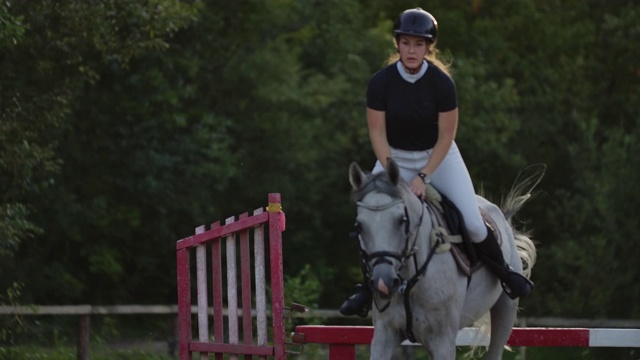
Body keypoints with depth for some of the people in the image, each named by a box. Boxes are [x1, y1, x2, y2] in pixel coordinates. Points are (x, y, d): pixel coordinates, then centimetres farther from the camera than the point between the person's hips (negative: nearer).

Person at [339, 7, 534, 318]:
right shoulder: (381, 82, -17)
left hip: (438, 156, -1)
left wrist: (423, 177, -22)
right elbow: (378, 134, -13)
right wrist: (393, 177, -22)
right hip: (395, 157, 1)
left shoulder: (442, 83, -19)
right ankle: (367, 290, 8)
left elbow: (446, 136, -15)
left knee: (472, 221, -13)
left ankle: (503, 272, 12)